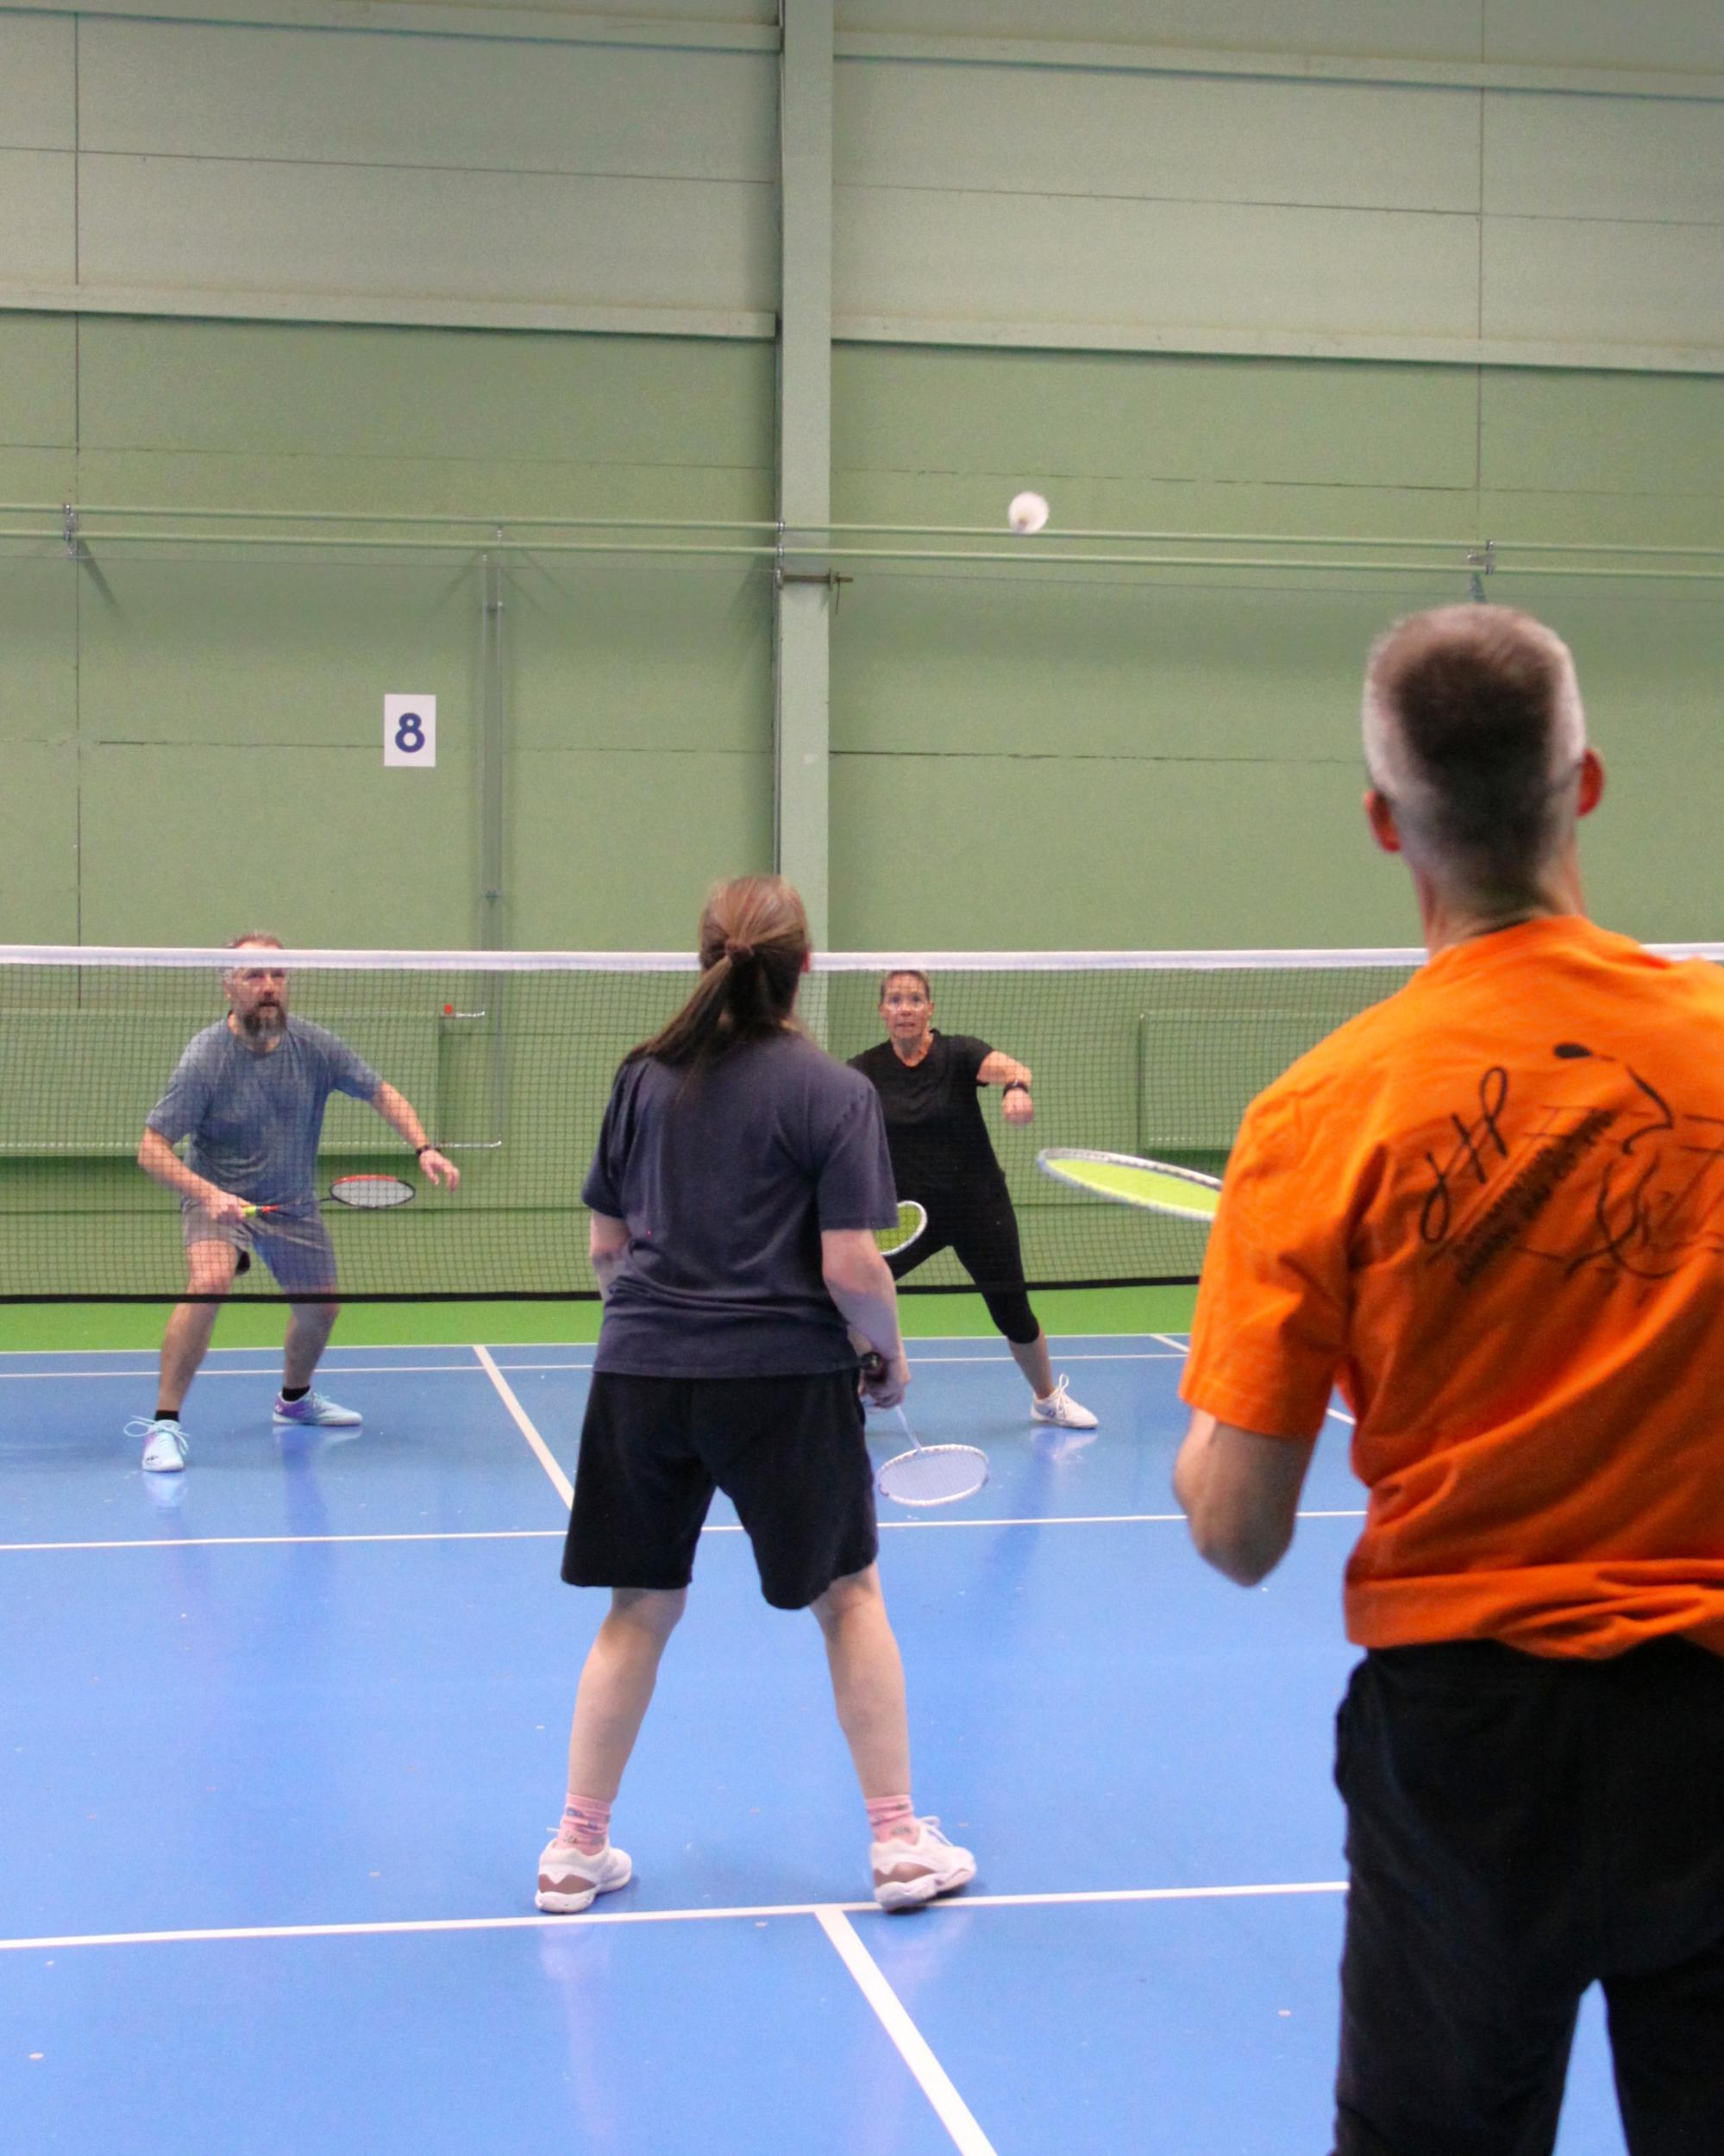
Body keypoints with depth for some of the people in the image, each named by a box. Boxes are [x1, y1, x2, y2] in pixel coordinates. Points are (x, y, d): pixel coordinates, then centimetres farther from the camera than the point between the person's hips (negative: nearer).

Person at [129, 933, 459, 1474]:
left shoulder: (313, 1045, -11)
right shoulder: (205, 1057, -23)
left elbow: (379, 1091, 4)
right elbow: (152, 1149, -24)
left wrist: (424, 1148, -10)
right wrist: (207, 1194, -40)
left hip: (295, 1205, 5)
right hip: (220, 1197, -5)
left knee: (320, 1309, 16)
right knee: (210, 1281, -32)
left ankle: (295, 1398, 49)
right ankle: (164, 1424, -23)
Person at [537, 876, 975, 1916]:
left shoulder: (646, 1078, 4)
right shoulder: (832, 1092, -8)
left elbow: (607, 1244, 9)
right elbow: (849, 1265, -13)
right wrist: (891, 1354, 4)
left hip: (642, 1369, 3)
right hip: (782, 1376, -3)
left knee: (641, 1607, 14)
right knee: (850, 1597, 13)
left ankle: (577, 1849, 18)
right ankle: (899, 1842, 18)